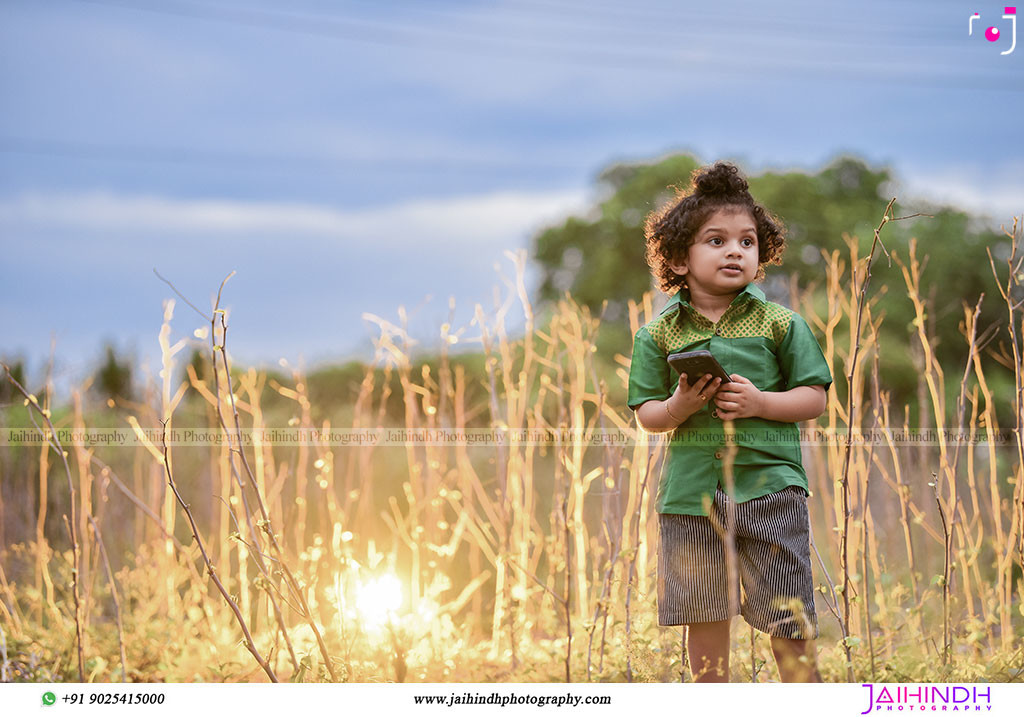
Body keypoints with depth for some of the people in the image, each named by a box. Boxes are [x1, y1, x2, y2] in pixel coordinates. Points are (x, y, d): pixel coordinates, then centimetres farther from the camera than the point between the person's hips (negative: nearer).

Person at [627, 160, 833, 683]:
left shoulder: (779, 323, 2)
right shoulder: (660, 333, 5)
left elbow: (814, 398, 1)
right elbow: (647, 415, 6)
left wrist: (760, 403, -15)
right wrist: (679, 406, -15)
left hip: (769, 483, -2)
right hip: (690, 491, 2)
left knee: (789, 624, 0)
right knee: (704, 621, 9)